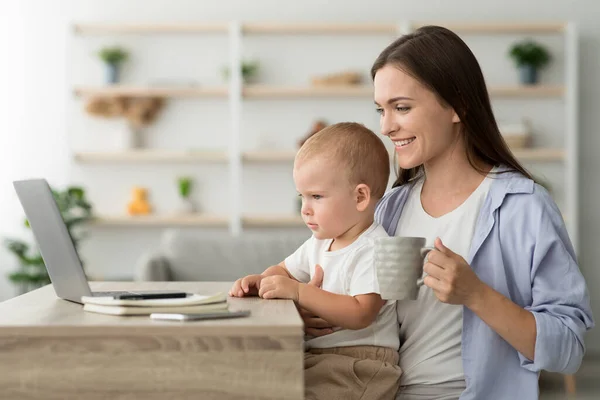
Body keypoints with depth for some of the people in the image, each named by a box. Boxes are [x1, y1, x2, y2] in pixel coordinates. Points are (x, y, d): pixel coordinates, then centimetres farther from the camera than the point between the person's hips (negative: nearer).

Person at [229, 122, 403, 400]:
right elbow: (284, 271, 28)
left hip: (358, 362, -8)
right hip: (314, 355, 8)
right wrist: (260, 281, 3)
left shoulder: (373, 251, -16)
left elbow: (359, 314, -26)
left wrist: (298, 291, -28)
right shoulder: (319, 243, 12)